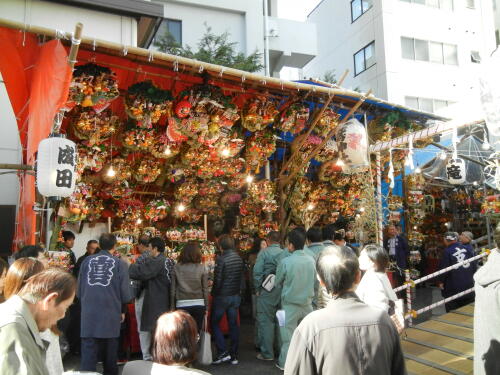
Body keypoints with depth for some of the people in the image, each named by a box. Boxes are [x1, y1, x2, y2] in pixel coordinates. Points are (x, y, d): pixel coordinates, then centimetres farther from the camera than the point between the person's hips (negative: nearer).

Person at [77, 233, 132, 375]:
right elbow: (125, 293, -4)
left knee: (88, 353, 4)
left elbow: (79, 290, 9)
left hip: (89, 314, 2)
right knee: (109, 354, 13)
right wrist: (121, 310, 13)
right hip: (110, 314, -1)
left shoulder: (87, 261, 4)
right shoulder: (119, 263, -3)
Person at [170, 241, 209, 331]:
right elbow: (205, 289, -1)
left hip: (181, 305, 0)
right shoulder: (202, 268, -4)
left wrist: (172, 307, 10)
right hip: (198, 305, 0)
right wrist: (206, 307, 9)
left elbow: (172, 290, 1)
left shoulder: (177, 268, -3)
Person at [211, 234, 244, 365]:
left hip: (222, 296, -6)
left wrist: (213, 294, -2)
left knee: (214, 323, 9)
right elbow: (241, 278, 7)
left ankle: (222, 352, 2)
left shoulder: (221, 259, -17)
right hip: (236, 296, 6)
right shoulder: (239, 259, 3)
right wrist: (239, 291, 15)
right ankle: (234, 355, 17)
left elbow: (217, 280, -16)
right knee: (233, 324, 11)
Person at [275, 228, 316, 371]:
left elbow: (278, 283, -1)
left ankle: (284, 363, 20)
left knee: (288, 335, 9)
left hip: (290, 304, -3)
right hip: (307, 303, 3)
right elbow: (314, 281, 6)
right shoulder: (311, 261, -7)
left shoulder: (286, 262, -17)